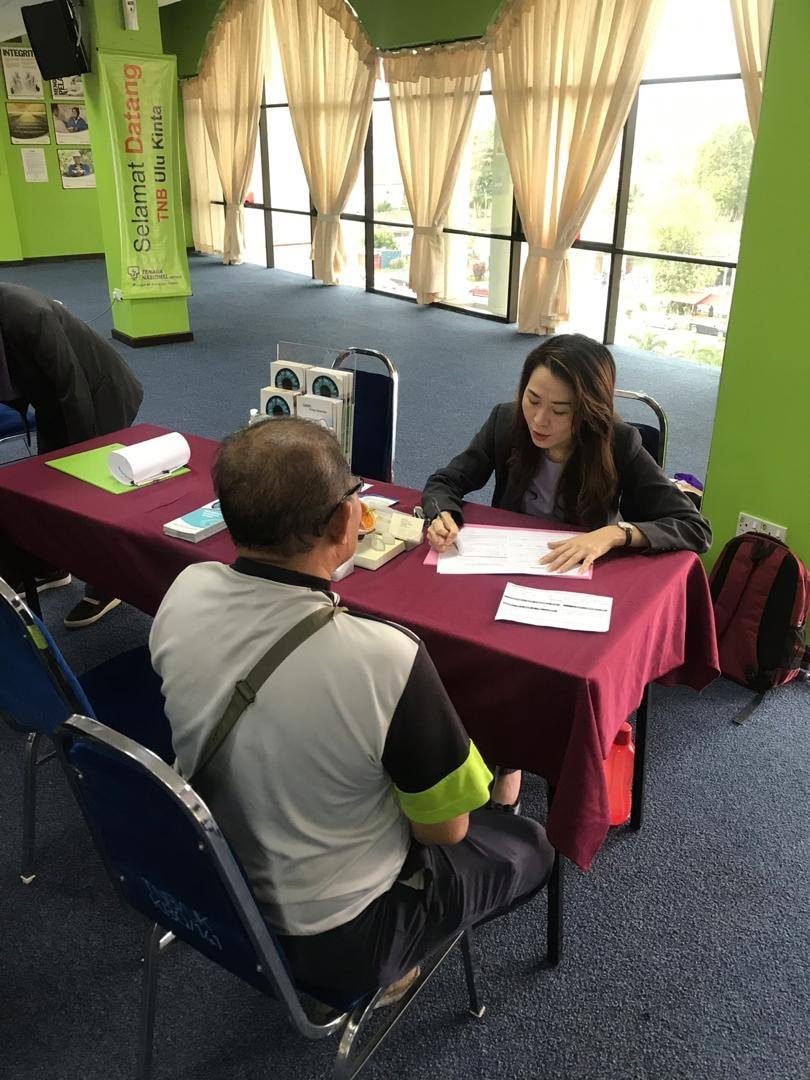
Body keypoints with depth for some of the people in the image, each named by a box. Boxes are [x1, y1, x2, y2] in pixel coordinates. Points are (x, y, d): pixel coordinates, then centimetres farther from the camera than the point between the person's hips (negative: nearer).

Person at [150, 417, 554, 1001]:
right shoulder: (384, 659, -36)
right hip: (328, 937, -5)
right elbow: (445, 830, -18)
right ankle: (383, 968, 19)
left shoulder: (183, 595, -19)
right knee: (529, 848, 18)